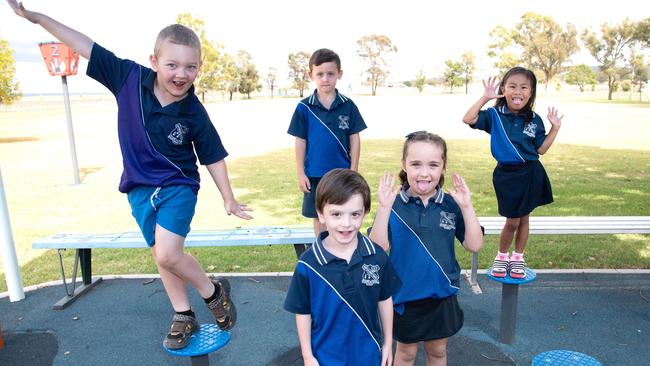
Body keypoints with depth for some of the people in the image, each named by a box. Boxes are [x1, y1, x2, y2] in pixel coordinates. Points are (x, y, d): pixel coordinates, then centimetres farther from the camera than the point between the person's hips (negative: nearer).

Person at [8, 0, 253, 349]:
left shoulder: (194, 113, -17)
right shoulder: (130, 77, -11)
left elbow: (213, 157, -8)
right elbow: (86, 46, -2)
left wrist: (229, 199, -2)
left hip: (178, 186, -4)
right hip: (140, 188, 4)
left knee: (168, 253, -19)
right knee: (162, 255, 10)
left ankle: (214, 292, 8)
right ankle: (183, 315, 28)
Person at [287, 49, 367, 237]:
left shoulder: (348, 106, -3)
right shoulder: (304, 107, -3)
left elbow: (354, 140, 1)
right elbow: (300, 141, 0)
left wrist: (353, 171, -2)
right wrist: (301, 173, -2)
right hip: (315, 175, 0)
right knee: (319, 217, 13)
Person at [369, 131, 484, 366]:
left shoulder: (451, 204, -7)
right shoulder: (394, 204, -15)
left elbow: (474, 245, -10)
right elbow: (377, 249, -21)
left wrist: (467, 206, -21)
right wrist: (383, 208, -33)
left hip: (442, 296, 2)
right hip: (405, 296, -2)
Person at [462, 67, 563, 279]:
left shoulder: (534, 120, 1)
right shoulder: (495, 115, -6)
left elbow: (541, 149, 5)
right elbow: (468, 119, -20)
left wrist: (555, 128, -2)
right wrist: (485, 97, -20)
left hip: (531, 173, 3)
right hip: (506, 174, -3)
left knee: (524, 219, 13)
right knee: (512, 221, 3)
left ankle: (518, 258, 32)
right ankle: (502, 256, 28)